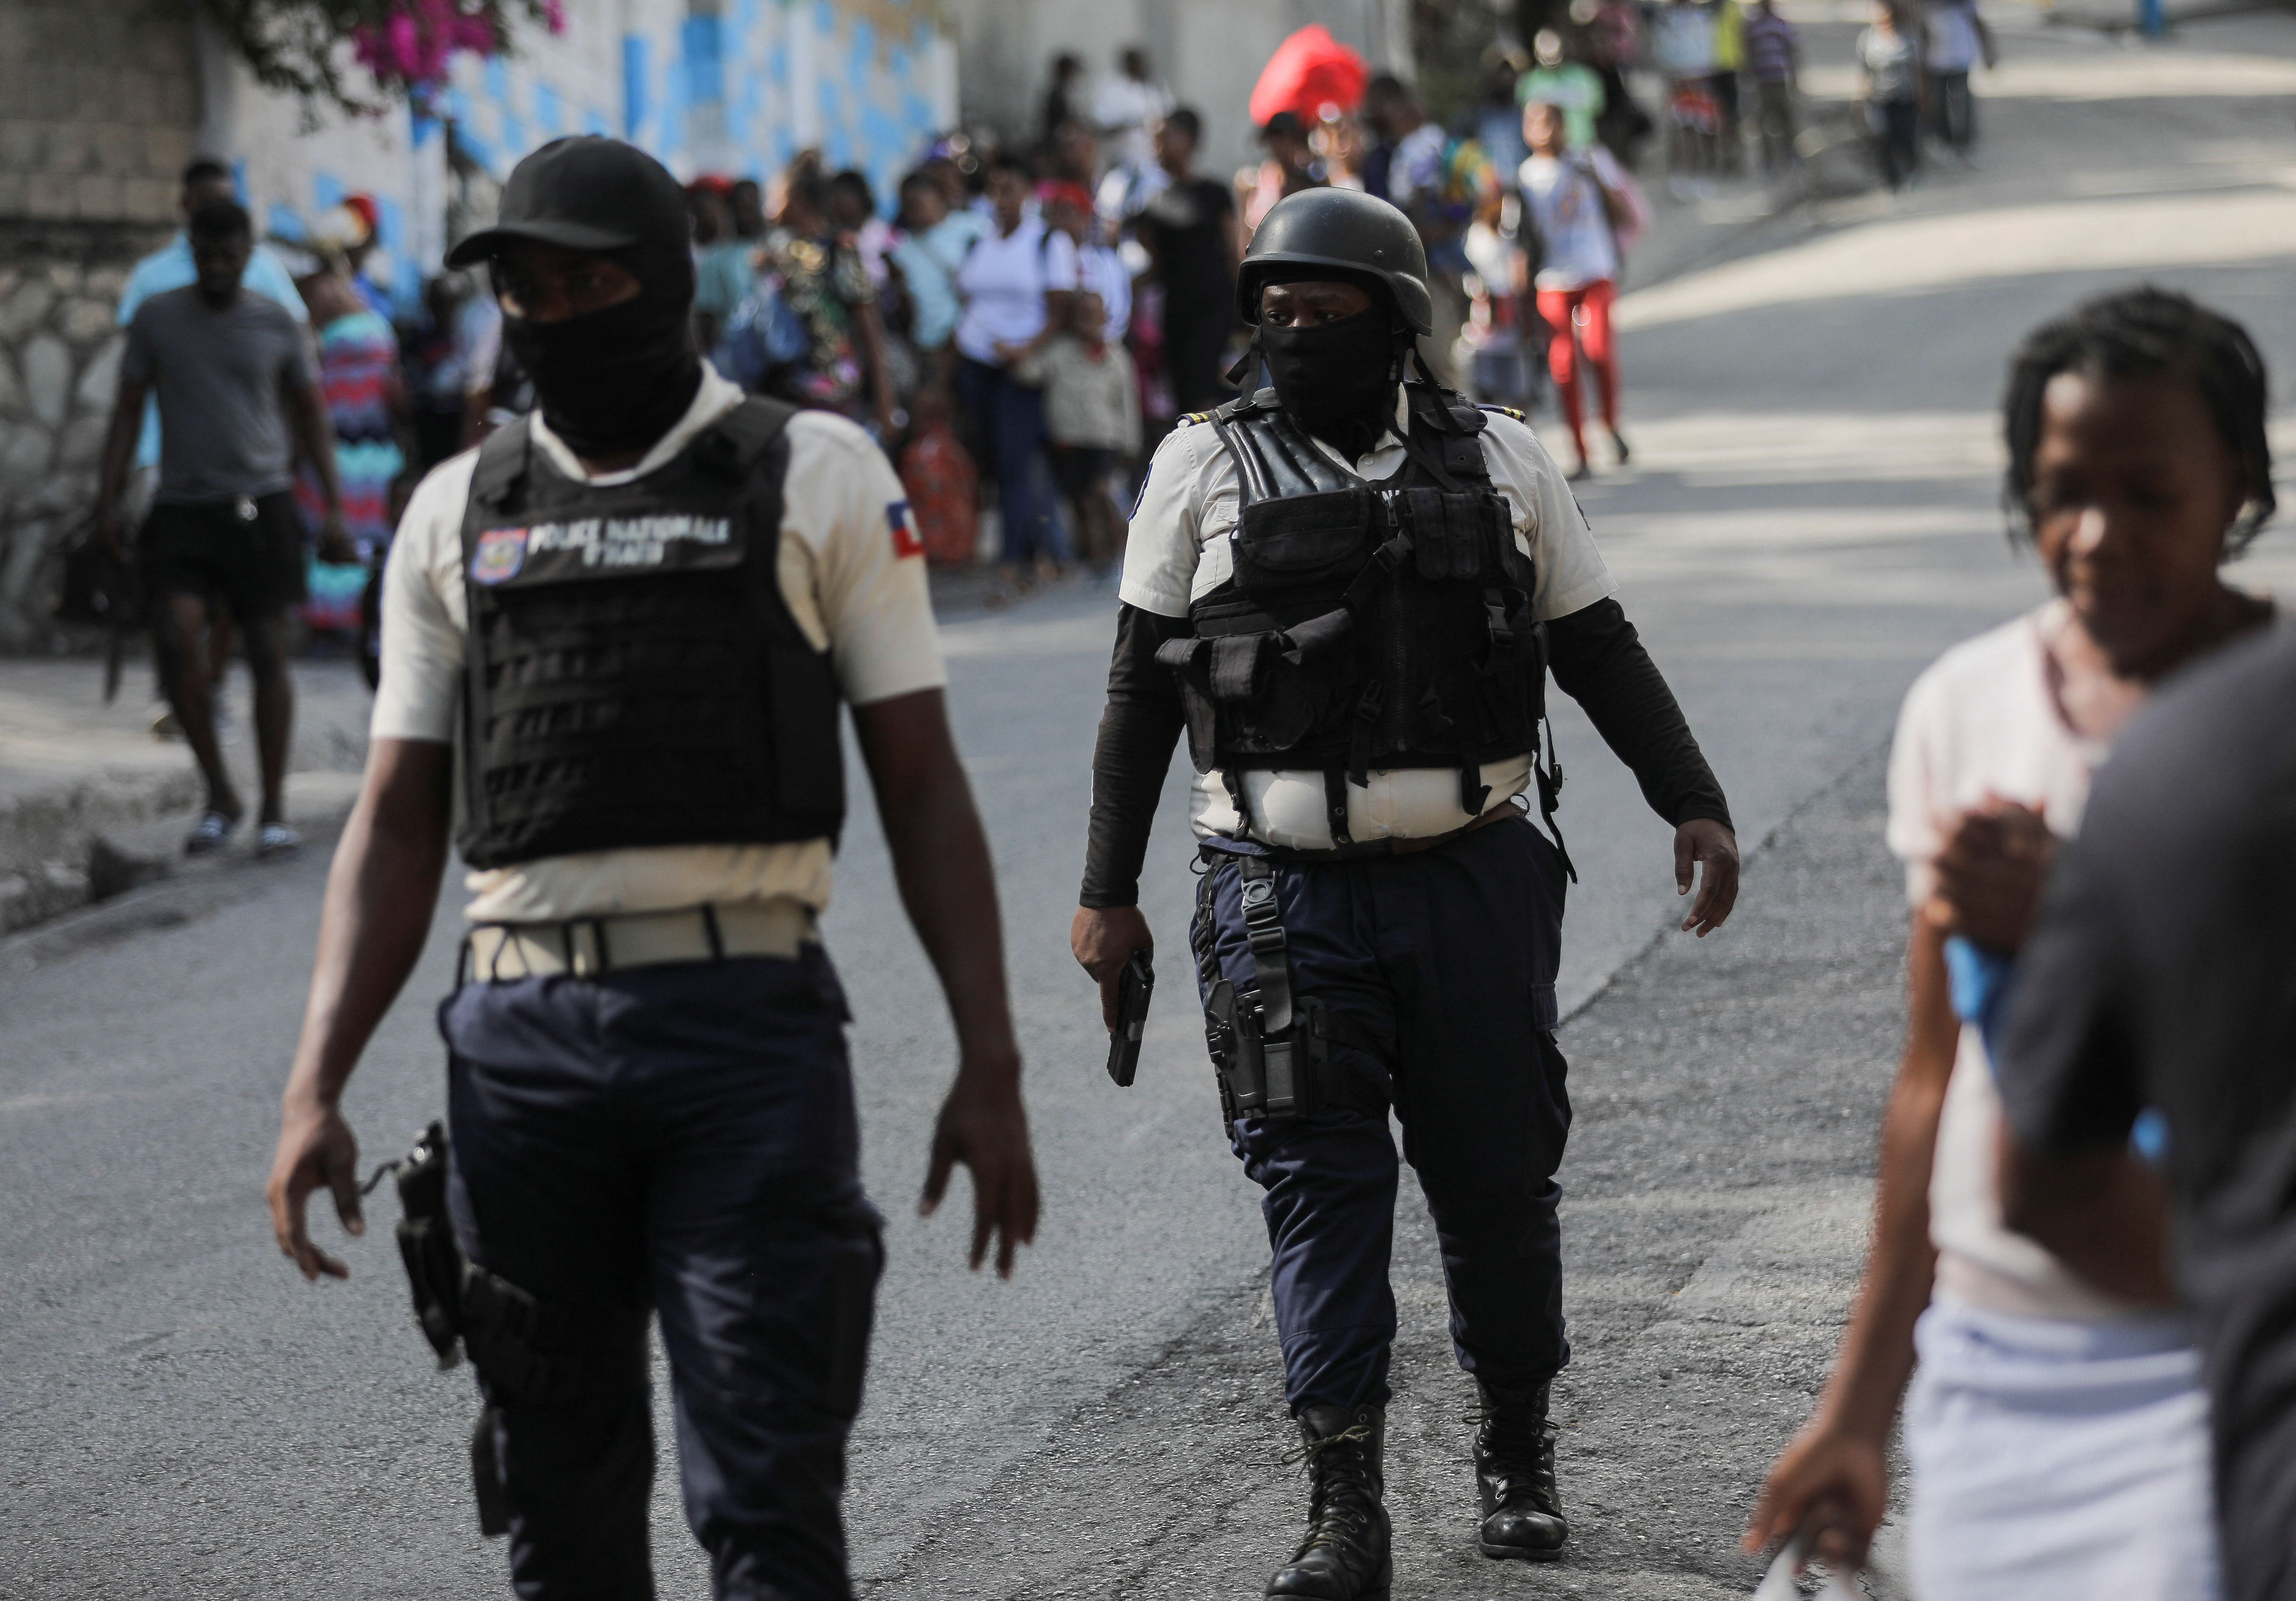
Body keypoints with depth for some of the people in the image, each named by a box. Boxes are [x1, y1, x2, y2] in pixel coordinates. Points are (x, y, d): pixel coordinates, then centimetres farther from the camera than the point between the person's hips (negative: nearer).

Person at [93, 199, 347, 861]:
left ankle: (273, 812, 7)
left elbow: (312, 416, 11)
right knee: (175, 637, -18)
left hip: (261, 503, 0)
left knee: (268, 652, -3)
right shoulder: (155, 318, 5)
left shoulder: (278, 324, 5)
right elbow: (127, 412, 9)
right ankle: (218, 795, -2)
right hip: (183, 508, 0)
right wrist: (108, 501, 0)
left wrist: (333, 509, 4)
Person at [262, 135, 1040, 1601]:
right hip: (523, 1040, 3)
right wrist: (315, 1089, 1)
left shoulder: (817, 476, 5)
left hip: (749, 1030, -3)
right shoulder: (458, 514, 14)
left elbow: (922, 785, 3)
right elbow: (398, 828, 13)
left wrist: (990, 1065, -4)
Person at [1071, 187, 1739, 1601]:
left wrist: (1694, 803, -2)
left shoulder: (1498, 461, 7)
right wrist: (1108, 890, 4)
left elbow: (1600, 651, 10)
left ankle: (1519, 1456, 26)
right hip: (1286, 889, -1)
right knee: (1321, 1189, -4)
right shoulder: (1208, 466, 4)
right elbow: (1142, 689, 7)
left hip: (1471, 882, 1)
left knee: (1497, 1176, 6)